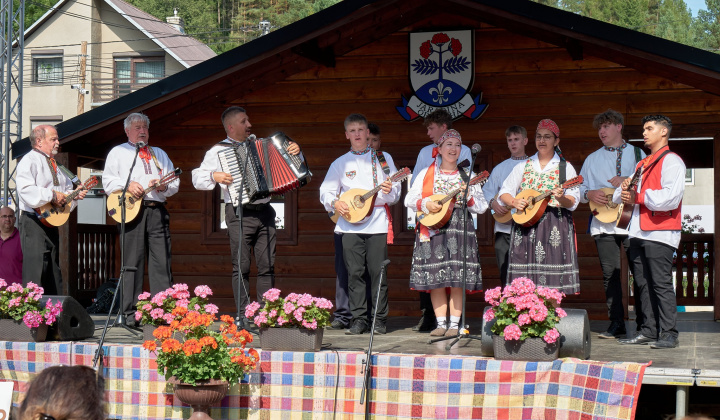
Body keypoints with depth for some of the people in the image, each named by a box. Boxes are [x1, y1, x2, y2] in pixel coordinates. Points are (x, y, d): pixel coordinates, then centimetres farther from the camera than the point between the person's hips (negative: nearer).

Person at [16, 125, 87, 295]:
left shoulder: (55, 166, 22)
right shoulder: (29, 161, -6)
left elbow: (67, 189, 26)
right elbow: (26, 191, -21)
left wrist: (75, 194, 5)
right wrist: (52, 195, -20)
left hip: (53, 223, 9)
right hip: (34, 223, -9)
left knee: (54, 273, 10)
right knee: (35, 273, -13)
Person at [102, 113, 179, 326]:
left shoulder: (159, 154, 25)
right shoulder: (118, 152, 16)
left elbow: (175, 182, 17)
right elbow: (108, 181, 4)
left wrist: (163, 186, -4)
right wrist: (127, 186, -13)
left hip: (157, 210, 3)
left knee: (162, 262, -5)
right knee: (132, 262, -5)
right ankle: (131, 313, -2)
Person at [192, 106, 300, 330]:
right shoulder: (218, 151, 6)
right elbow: (197, 178, 3)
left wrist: (293, 151, 7)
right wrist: (214, 176, -14)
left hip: (264, 211, 4)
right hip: (239, 213, -4)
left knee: (267, 265, 1)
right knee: (241, 266, -4)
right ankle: (243, 316, 0)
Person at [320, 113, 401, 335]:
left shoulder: (383, 158, 11)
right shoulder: (340, 163, 14)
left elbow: (396, 192, 7)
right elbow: (326, 190, 10)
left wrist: (389, 191, -16)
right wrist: (335, 203, -9)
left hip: (377, 223, -1)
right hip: (350, 224, 1)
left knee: (378, 272, -5)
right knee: (354, 272, -2)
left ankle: (379, 320, 1)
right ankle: (359, 319, 4)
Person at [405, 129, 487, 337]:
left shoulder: (467, 175, 12)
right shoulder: (426, 174, 11)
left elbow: (482, 206, 7)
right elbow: (409, 199, 7)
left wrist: (467, 197, -11)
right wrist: (426, 205, -11)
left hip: (459, 228, 0)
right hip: (433, 229, 0)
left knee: (457, 280, -6)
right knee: (435, 279, -2)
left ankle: (454, 324, -2)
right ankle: (441, 323, 5)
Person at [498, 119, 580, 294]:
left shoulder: (565, 168, 7)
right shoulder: (523, 167, 16)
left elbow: (573, 201, 0)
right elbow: (504, 192, 13)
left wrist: (562, 198, -22)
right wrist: (514, 202, -8)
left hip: (556, 225, -2)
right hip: (525, 224, 2)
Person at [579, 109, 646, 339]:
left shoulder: (637, 154, 11)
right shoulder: (592, 159, 19)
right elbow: (579, 190, 16)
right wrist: (590, 194, -6)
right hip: (603, 223, 3)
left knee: (641, 272, -7)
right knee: (610, 274, 1)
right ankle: (616, 324, 7)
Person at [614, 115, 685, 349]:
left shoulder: (671, 161, -4)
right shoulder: (642, 165, 23)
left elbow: (670, 198, -17)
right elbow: (619, 196, 23)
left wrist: (638, 197, -11)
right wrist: (624, 192, -1)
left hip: (660, 233, -8)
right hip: (639, 231, 9)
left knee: (661, 283, -9)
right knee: (643, 284, 9)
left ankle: (669, 334, -6)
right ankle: (648, 331, 14)